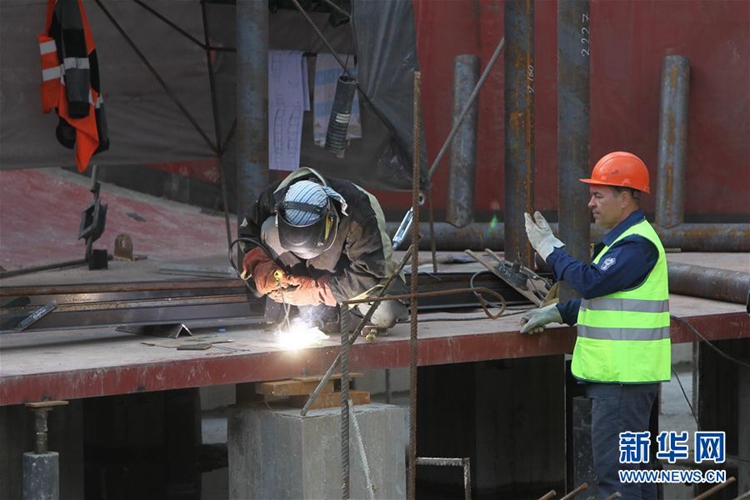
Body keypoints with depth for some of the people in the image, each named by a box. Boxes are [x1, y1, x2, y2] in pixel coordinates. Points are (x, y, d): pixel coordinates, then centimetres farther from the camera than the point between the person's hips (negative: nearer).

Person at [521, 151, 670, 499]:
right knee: (633, 465, 15)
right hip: (620, 373, 11)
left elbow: (591, 282, -25)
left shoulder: (637, 244, -17)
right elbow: (600, 295, 26)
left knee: (615, 470, -10)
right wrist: (555, 313, 15)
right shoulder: (626, 239, 18)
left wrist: (549, 248, -13)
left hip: (623, 376, -11)